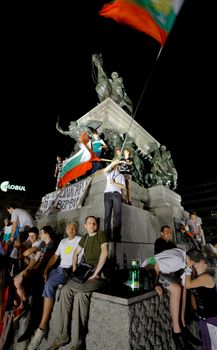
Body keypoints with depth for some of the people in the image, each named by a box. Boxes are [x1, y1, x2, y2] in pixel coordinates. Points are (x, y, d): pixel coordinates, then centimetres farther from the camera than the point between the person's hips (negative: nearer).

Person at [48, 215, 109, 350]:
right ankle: (62, 335, -2)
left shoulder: (101, 234, -8)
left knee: (81, 294, -29)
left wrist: (95, 273, -21)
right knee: (65, 290, -14)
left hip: (100, 275, -6)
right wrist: (74, 268, 10)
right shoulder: (85, 238, 13)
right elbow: (76, 253, 23)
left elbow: (104, 253, -21)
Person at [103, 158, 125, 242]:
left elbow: (123, 187, 10)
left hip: (117, 194, 0)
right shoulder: (109, 173, 26)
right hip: (108, 194, 0)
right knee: (107, 215, -9)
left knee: (117, 215, -13)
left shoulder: (121, 176, 26)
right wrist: (113, 162, -4)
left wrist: (114, 183, -2)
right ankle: (107, 237, -12)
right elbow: (104, 170, 0)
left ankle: (117, 237, -16)